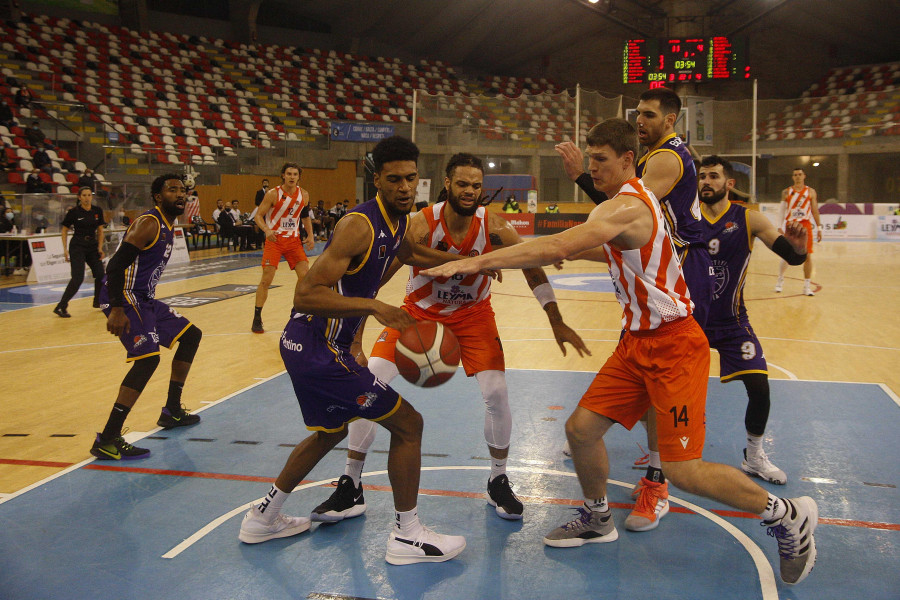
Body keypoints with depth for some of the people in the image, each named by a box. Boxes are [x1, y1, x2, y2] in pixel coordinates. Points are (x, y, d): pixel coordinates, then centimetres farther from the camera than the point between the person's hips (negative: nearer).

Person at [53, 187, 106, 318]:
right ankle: (61, 307, -12)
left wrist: (100, 248, 1)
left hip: (92, 246, 5)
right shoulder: (74, 212, -9)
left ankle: (98, 302, 30)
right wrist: (65, 249, -7)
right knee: (78, 278, -16)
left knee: (100, 275, 8)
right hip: (77, 247, -5)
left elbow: (100, 230, 10)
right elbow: (64, 230, -1)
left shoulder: (97, 211, 2)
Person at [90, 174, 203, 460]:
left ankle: (172, 410, 28)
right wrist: (116, 310, -30)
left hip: (144, 299, 11)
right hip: (124, 298, -11)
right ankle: (107, 441, -20)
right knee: (148, 358, -23)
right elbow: (116, 264, -24)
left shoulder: (168, 226, 14)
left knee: (191, 335, 18)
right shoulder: (148, 224, -16)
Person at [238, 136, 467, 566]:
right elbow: (306, 294, -29)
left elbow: (411, 254, 32)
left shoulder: (398, 222, 7)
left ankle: (263, 518, 40)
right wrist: (374, 306, -35)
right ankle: (406, 537, 11)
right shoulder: (360, 226, -23)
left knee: (331, 431, 28)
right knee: (407, 424, -2)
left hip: (308, 345, 10)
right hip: (318, 348, -10)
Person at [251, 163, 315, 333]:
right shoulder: (273, 194, -10)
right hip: (274, 239, -4)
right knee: (266, 279, -8)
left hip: (293, 239, 4)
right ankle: (257, 319, 3)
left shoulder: (303, 195, 2)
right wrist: (267, 230, -27)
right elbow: (258, 216, -8)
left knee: (305, 276, -5)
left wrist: (310, 235, 2)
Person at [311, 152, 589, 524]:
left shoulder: (493, 227, -20)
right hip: (420, 310, -1)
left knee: (497, 393, -13)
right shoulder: (421, 225, -26)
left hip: (473, 313, 1)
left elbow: (533, 270, -7)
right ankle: (350, 489, 3)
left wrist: (557, 324, -9)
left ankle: (498, 483, 13)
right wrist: (354, 341, -27)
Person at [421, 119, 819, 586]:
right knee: (581, 428, 7)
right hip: (638, 341, 9)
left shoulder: (626, 207, -22)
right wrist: (574, 251, 20)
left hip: (672, 344, -9)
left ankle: (788, 516, 14)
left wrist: (476, 262, -33)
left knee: (683, 470, -8)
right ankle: (597, 520, 30)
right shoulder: (633, 201, 11)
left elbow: (555, 247, -35)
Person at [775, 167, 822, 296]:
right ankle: (780, 279, 22)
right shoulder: (786, 192, 5)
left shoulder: (811, 192, 7)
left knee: (808, 255, -3)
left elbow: (815, 211, 8)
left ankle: (807, 285, 4)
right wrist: (780, 227, -3)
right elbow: (782, 211, 5)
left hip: (805, 225, 1)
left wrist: (819, 228, 3)